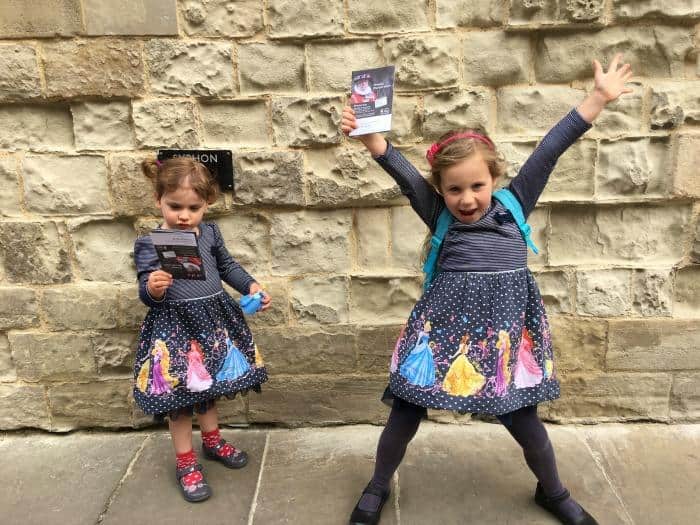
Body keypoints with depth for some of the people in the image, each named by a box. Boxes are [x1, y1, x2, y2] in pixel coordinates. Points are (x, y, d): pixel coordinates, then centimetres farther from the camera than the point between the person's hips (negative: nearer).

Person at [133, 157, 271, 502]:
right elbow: (145, 293, -13)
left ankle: (212, 440, 45)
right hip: (175, 326, -5)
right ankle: (185, 462, 26)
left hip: (214, 319, 5)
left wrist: (252, 286, 1)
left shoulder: (210, 233, 1)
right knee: (180, 395, 7)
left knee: (208, 386, 22)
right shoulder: (150, 244, -13)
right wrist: (153, 289, -35)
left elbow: (227, 266, 14)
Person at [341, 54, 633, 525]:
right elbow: (404, 173, -16)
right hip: (446, 323, -1)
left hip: (505, 323, 1)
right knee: (408, 406, 7)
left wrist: (599, 98, 1)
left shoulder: (513, 206, 1)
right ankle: (378, 487, 31)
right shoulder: (440, 216, -3)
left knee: (521, 414, 13)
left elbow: (549, 151, -2)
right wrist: (371, 137, -30)